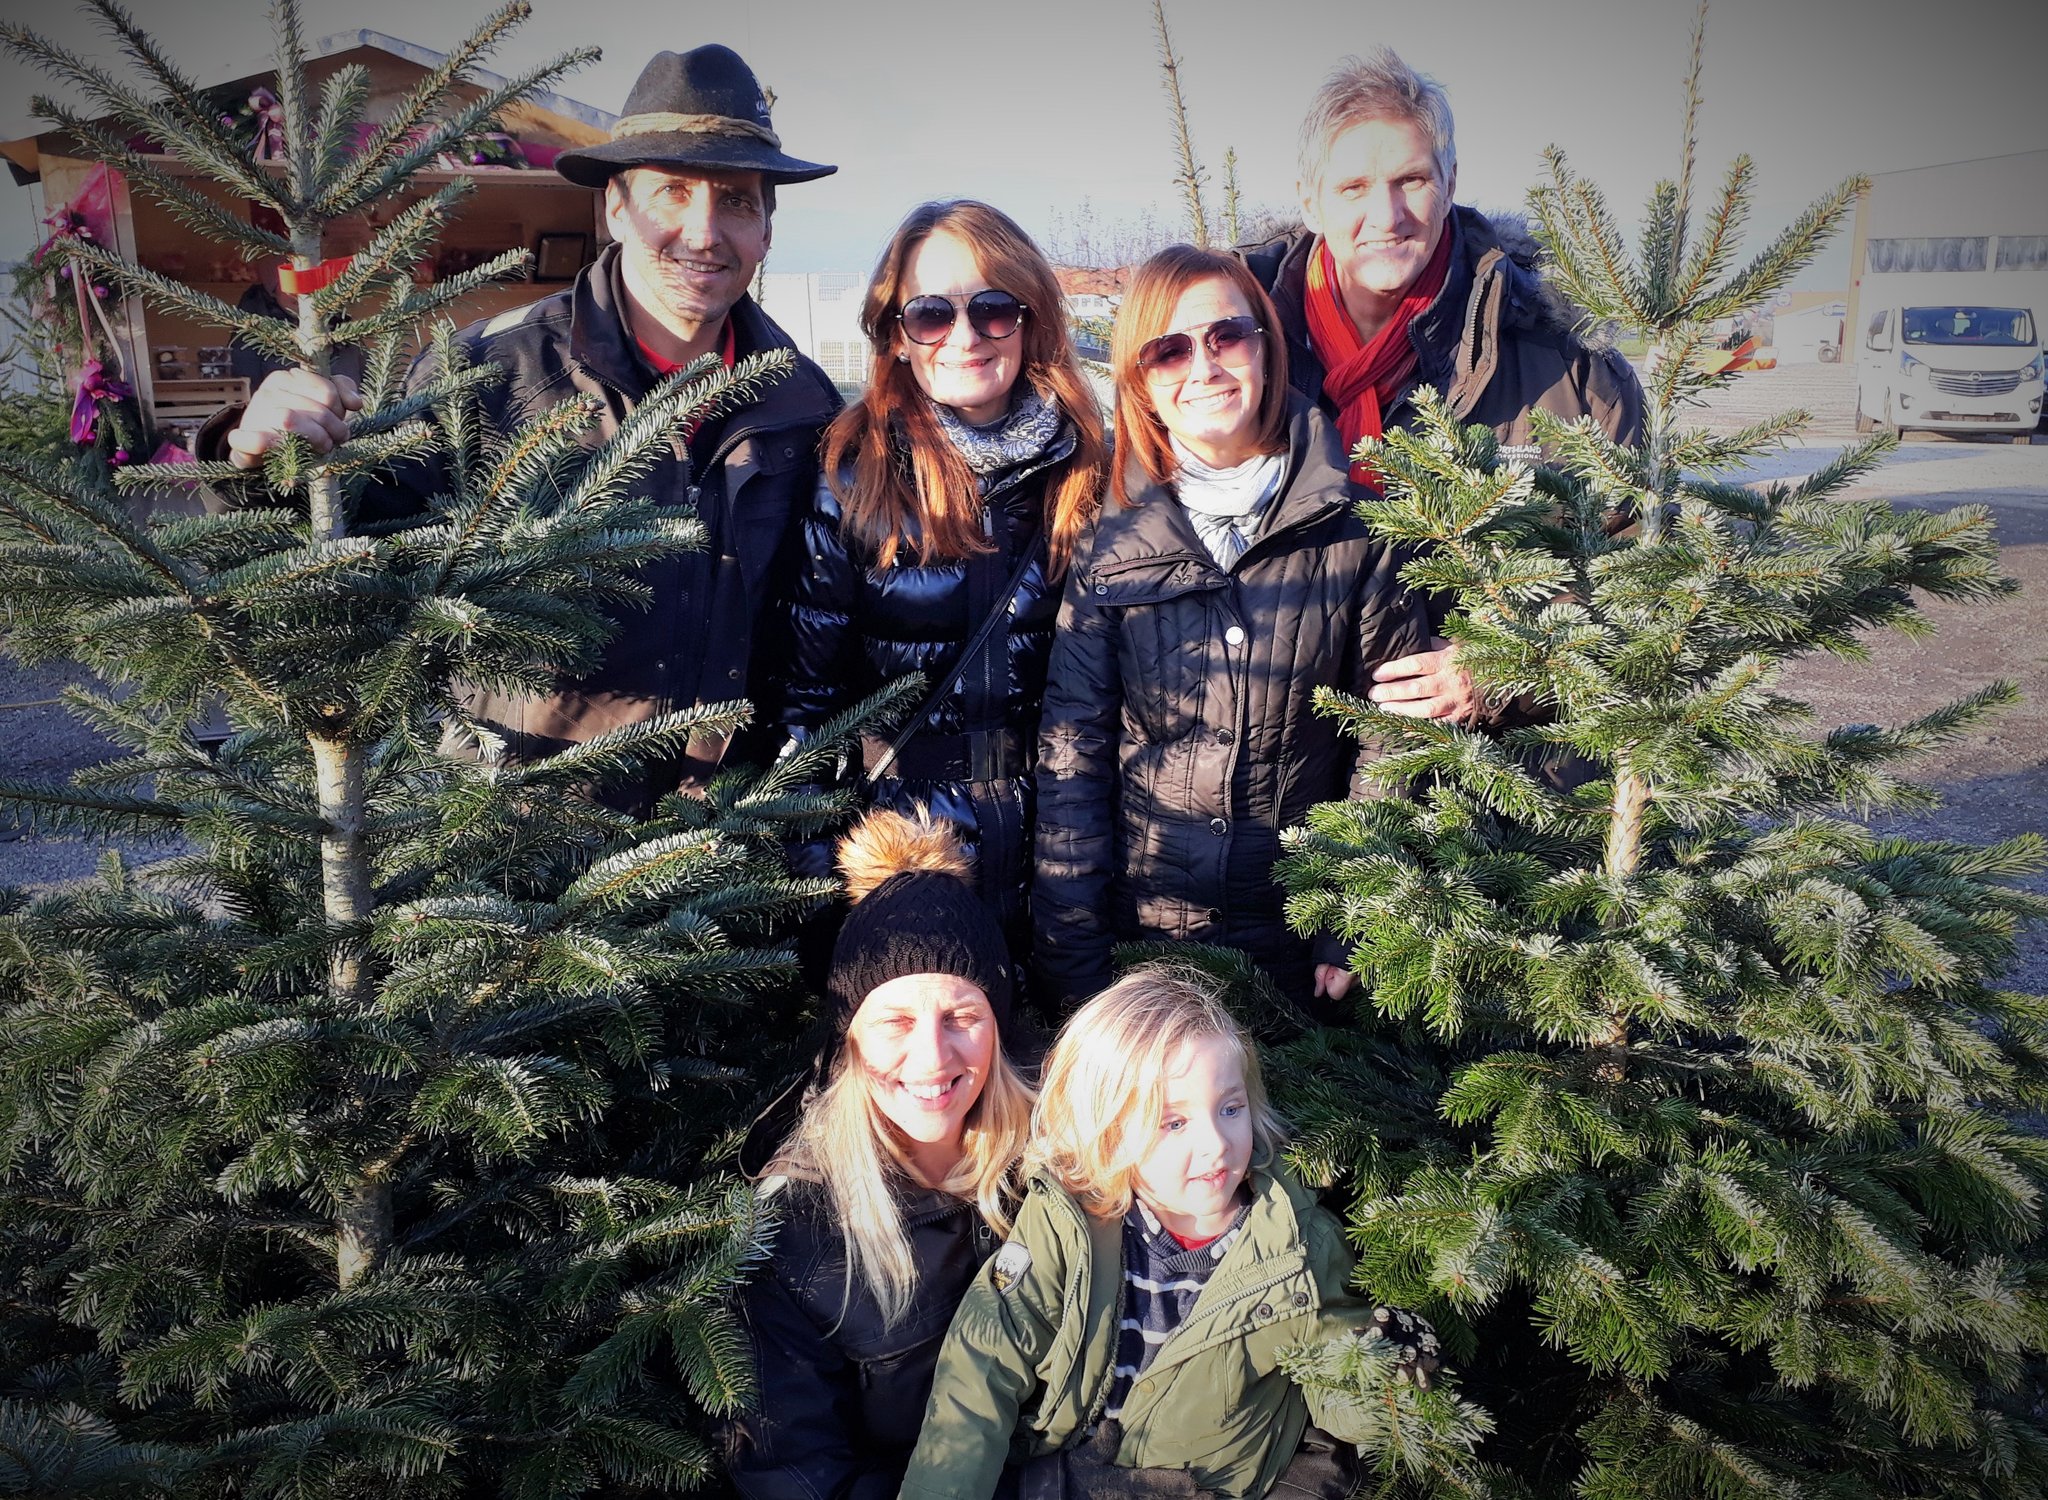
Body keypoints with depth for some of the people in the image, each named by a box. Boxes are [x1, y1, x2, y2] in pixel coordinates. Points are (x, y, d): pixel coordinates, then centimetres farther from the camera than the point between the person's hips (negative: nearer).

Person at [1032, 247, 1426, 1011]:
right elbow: (1070, 753, -3)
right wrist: (1072, 961, -7)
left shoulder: (1355, 533, -3)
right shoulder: (1114, 545, -2)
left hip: (1297, 944, 0)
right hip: (1134, 934, 1)